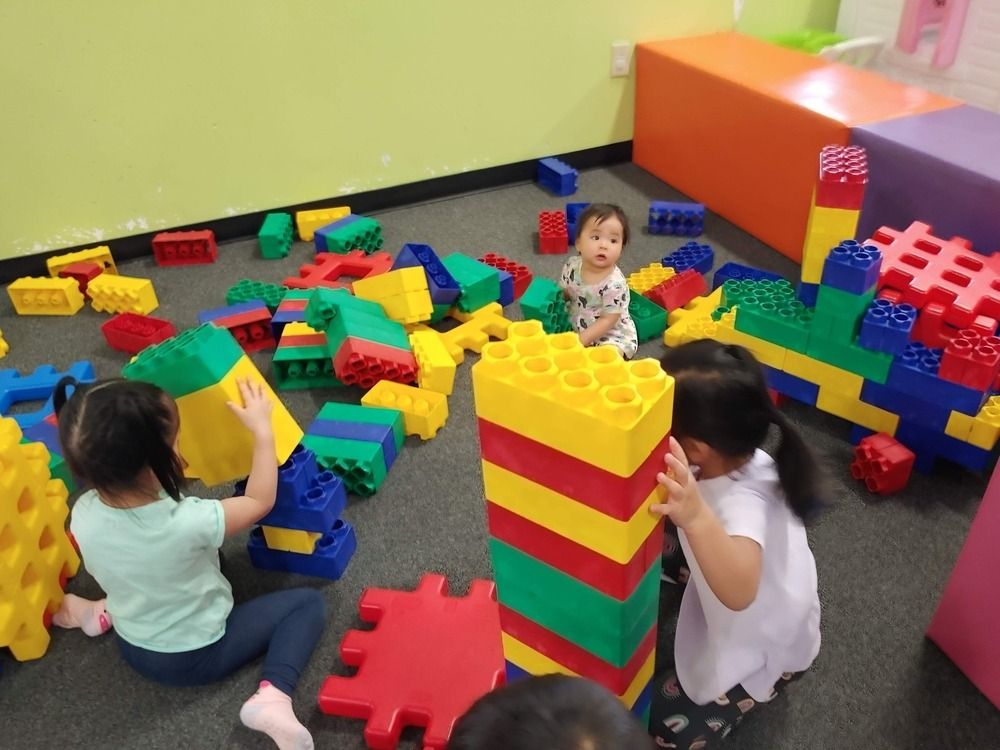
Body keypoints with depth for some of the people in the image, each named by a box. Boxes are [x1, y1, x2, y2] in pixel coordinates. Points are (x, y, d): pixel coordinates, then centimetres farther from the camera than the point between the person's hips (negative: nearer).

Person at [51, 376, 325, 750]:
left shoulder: (83, 514, -22)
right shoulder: (189, 523, -37)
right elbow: (260, 501, -18)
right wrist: (262, 430, -13)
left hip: (133, 648, 6)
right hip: (199, 656, -5)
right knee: (308, 602, 2)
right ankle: (272, 697, -15)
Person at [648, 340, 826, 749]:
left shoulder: (744, 501, -44)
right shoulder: (738, 458, -21)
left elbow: (739, 592, -64)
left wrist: (697, 518, -78)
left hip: (766, 641, -7)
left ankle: (762, 683, 11)